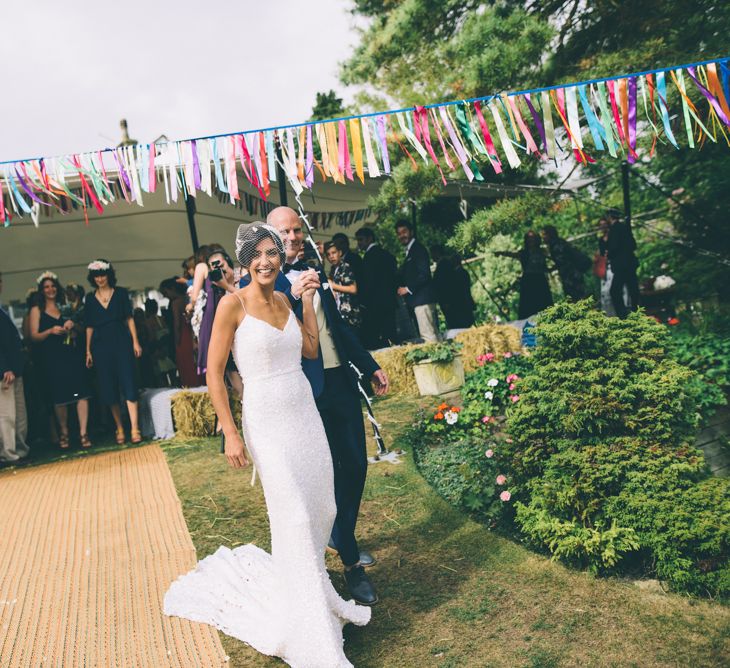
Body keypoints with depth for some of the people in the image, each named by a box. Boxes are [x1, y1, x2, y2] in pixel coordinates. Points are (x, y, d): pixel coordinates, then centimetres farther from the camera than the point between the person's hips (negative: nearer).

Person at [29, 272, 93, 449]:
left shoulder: (65, 308, 17)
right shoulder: (37, 310, 8)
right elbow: (34, 336, 0)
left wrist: (72, 327, 2)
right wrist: (50, 331, -16)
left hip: (72, 355, 2)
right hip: (52, 359, -2)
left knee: (81, 393, -10)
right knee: (59, 398, 0)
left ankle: (83, 433, -9)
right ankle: (64, 433, 18)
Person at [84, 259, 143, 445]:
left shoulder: (121, 293, 5)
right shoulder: (90, 298, 9)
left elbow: (129, 318, 3)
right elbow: (89, 326, 10)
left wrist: (135, 341, -4)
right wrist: (88, 351, 6)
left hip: (121, 342, -2)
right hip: (100, 346, 2)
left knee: (128, 385, -8)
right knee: (109, 389, 4)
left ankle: (135, 429, -10)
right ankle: (119, 428, 15)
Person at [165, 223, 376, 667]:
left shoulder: (286, 300, 8)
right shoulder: (234, 303, -10)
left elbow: (312, 350, 3)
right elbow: (214, 373, -10)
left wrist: (309, 299, 1)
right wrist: (231, 434, -12)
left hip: (305, 412, 6)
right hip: (267, 421, -6)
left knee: (323, 508, 11)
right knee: (295, 517, -3)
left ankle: (296, 574, 41)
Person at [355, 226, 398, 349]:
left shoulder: (370, 255, -10)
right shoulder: (387, 254, 16)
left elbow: (368, 282, -15)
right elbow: (395, 278, 18)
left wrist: (363, 302, -7)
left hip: (374, 306, -9)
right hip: (389, 303, 9)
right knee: (389, 337, 10)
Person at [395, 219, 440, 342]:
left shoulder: (418, 249, -7)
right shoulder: (409, 251, 21)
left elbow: (424, 274, -17)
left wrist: (408, 289, -12)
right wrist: (402, 287, 6)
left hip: (422, 300, -9)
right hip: (417, 300, 9)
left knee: (428, 336, -11)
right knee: (431, 335, 9)